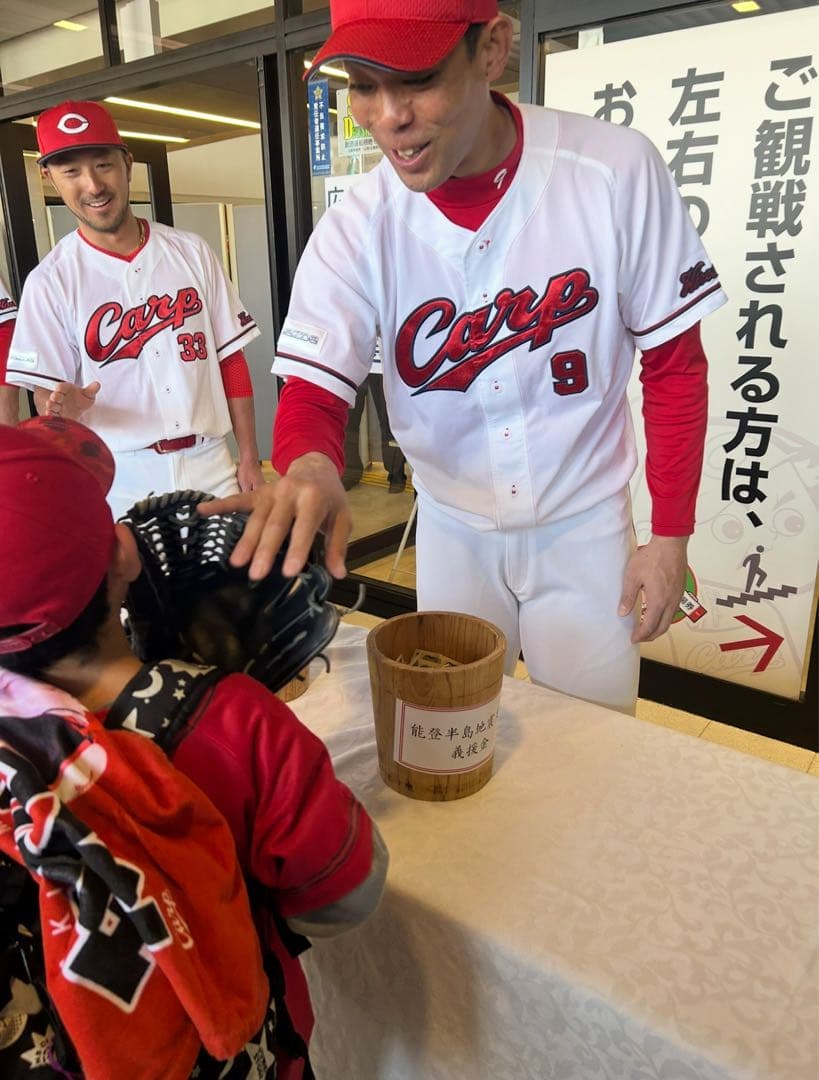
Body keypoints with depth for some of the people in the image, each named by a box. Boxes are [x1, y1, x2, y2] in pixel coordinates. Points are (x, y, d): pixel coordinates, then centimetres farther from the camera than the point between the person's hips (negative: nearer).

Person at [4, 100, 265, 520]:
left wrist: (249, 457, 1)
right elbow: (46, 392, 0)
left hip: (211, 466, 2)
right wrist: (67, 406, -25)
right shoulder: (50, 280, -1)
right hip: (120, 479, -1)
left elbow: (230, 358, 5)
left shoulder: (191, 251, 5)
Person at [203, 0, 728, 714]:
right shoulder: (354, 231, -15)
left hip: (585, 524, -1)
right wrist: (309, 468, -40)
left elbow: (674, 364, -9)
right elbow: (311, 390, -15)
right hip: (451, 528, 2)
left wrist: (671, 535, -7)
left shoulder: (618, 171, -18)